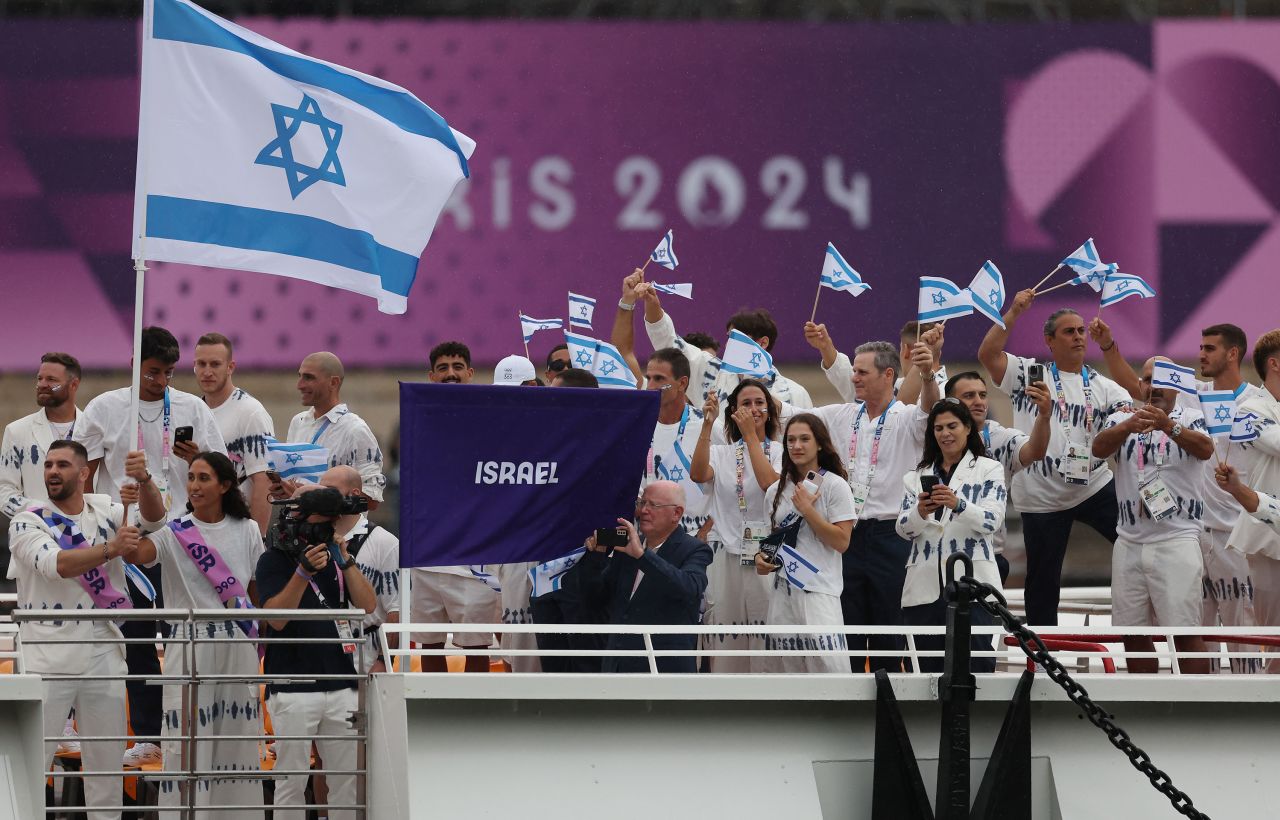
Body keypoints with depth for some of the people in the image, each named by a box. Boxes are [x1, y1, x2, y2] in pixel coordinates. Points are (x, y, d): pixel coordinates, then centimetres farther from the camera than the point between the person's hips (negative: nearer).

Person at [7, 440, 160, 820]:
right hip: (47, 658, -4)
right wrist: (110, 549, -31)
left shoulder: (105, 510, 9)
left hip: (103, 656, 4)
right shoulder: (28, 521, -2)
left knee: (107, 762, 8)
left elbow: (153, 520, -5)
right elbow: (56, 564, -19)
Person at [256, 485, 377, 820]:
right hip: (293, 688, -5)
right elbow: (276, 617, -13)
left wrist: (346, 560, -6)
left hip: (341, 685, 5)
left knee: (348, 781, 5)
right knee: (292, 781, -4)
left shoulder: (335, 557, 14)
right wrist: (304, 572, -22)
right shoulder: (274, 562, -1)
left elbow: (368, 606, 4)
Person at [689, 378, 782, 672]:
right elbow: (698, 474, -9)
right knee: (727, 645, -1)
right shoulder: (721, 454, 13)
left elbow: (770, 483, -13)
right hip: (727, 557, 2)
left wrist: (751, 434, -8)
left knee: (766, 645, -7)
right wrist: (707, 424, -14)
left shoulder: (779, 452, 8)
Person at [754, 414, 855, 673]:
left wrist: (807, 509, -11)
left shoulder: (834, 486, -2)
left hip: (819, 591, -6)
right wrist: (762, 557, 7)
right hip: (783, 590, 6)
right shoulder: (776, 491, 15)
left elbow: (841, 542, -9)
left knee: (828, 666, -17)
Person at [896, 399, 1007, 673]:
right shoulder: (918, 476, 18)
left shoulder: (989, 470, 9)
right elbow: (903, 528, 8)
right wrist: (920, 513, -15)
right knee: (927, 668, 1)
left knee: (974, 666, -13)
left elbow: (992, 521, -5)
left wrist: (958, 504, -23)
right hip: (924, 585, 4)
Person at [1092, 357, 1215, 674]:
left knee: (1185, 632, -10)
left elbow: (1205, 449, -19)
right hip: (1129, 541, 4)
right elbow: (1099, 448, -10)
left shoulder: (1190, 418, 2)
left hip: (1176, 539, -4)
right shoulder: (1123, 419, 9)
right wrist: (1128, 427, -33)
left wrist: (1168, 426, -39)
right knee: (1133, 634, 9)